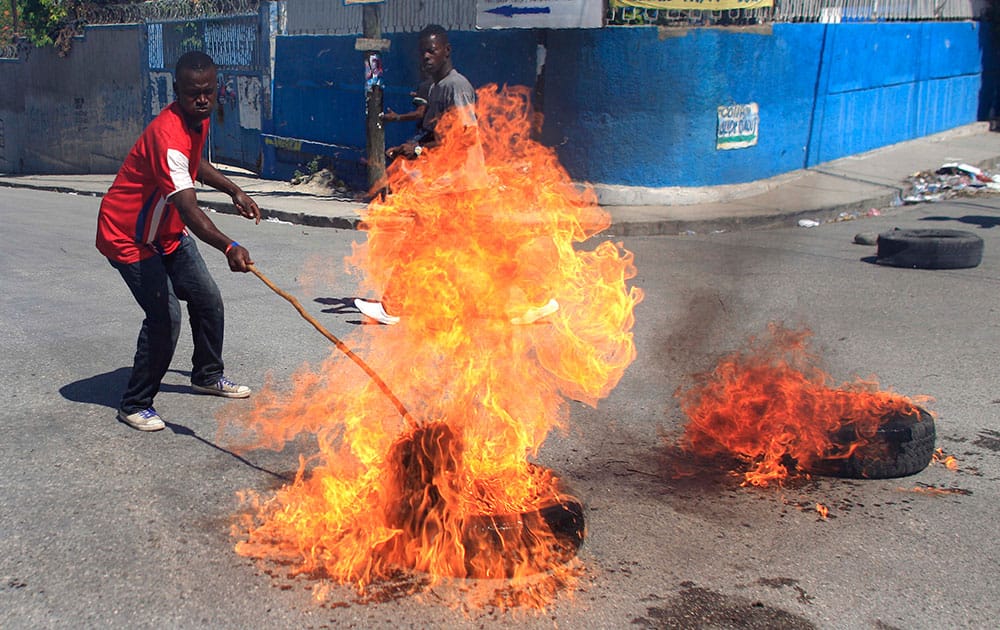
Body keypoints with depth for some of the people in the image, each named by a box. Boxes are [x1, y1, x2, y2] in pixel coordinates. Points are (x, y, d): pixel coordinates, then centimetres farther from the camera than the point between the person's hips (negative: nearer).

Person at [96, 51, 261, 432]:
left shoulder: (199, 120, -3)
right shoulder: (168, 135, -33)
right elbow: (188, 208, -45)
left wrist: (234, 190, 13)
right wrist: (229, 248, -59)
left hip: (169, 233, 9)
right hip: (128, 236, -9)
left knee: (208, 301, 13)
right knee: (164, 316, -17)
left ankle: (208, 375, 36)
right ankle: (134, 405, 0)